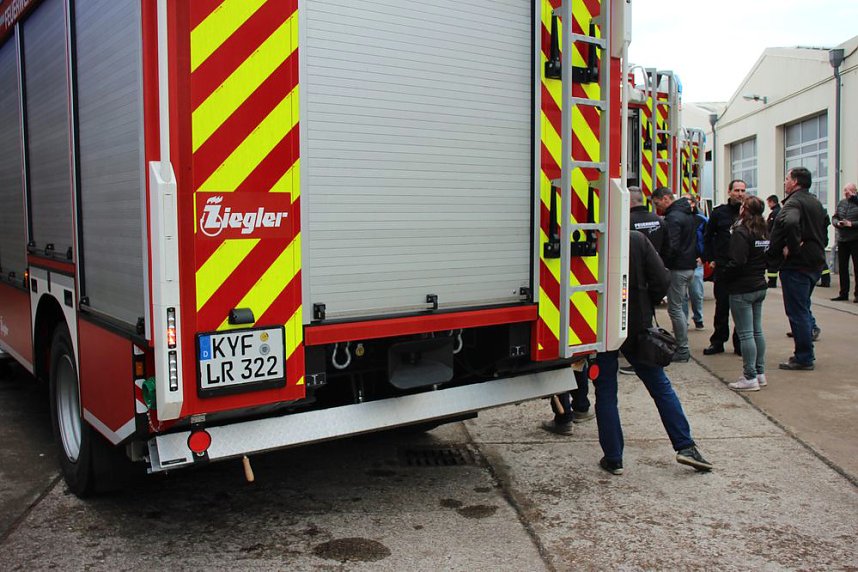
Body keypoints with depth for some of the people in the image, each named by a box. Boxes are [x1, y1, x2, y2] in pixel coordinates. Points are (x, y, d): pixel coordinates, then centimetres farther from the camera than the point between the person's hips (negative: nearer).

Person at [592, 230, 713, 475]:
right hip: (637, 326, 2)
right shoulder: (638, 240, -5)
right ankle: (685, 446, 16)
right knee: (660, 385, 15)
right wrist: (645, 306, 7)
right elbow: (661, 280, -7)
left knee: (605, 393, 8)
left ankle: (613, 459, 12)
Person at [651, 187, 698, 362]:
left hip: (678, 268, -10)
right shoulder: (689, 215, 15)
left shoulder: (673, 217, -17)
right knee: (679, 306, 16)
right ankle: (682, 346, 20)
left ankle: (683, 350, 0)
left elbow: (672, 246, -22)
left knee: (675, 308, -4)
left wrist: (662, 263, -11)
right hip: (690, 266, 10)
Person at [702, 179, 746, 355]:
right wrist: (711, 259, 3)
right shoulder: (718, 212, 4)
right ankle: (717, 342, 15)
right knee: (722, 305, 6)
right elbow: (708, 237, 11)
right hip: (722, 267, 0)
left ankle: (740, 343, 14)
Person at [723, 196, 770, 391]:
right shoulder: (764, 231, 9)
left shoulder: (741, 232, -16)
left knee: (745, 333, -5)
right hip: (760, 287, 9)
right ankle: (760, 373, 21)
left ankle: (750, 378, -3)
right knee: (757, 331, 15)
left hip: (742, 289, -8)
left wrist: (725, 273, -6)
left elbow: (737, 263, -22)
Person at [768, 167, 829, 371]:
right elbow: (825, 227, 25)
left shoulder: (793, 202, -16)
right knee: (803, 306, 22)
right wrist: (818, 249, 21)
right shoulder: (816, 203, 15)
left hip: (796, 265, -9)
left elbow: (790, 223, -37)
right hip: (816, 262, 9)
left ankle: (804, 358, 1)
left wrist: (792, 248, -26)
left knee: (797, 311, -3)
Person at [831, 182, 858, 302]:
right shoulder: (841, 203, 10)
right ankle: (843, 293, 17)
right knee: (842, 267, 9)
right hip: (842, 239, 5)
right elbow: (834, 217, 13)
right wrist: (837, 223, -6)